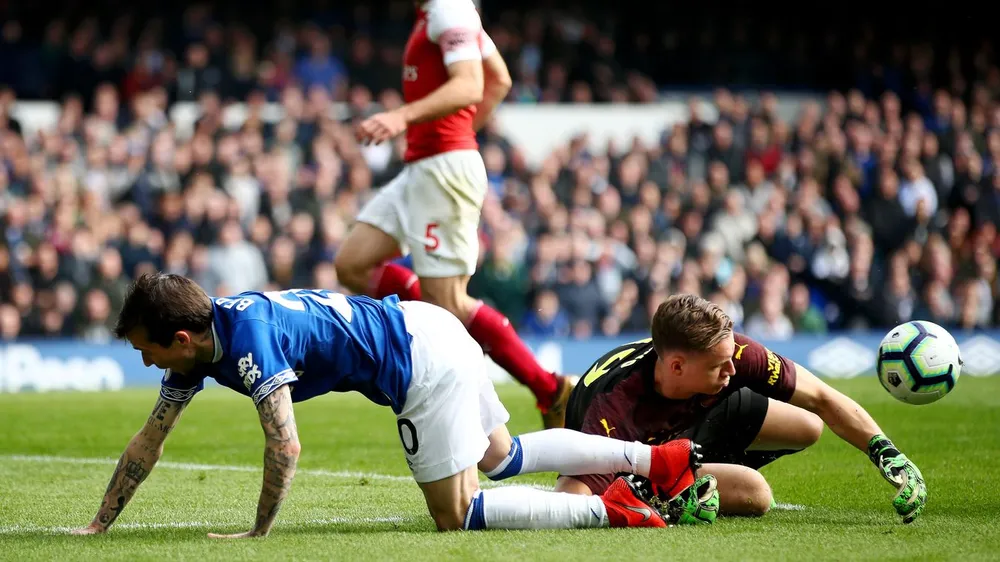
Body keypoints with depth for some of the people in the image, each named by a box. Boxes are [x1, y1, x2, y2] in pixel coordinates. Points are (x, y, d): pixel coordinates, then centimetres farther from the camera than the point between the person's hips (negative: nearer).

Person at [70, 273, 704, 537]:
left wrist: (258, 534, -20)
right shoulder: (200, 342, 3)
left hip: (425, 361, -10)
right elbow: (149, 442, 9)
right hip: (426, 330, 10)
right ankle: (656, 458, 24)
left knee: (458, 515, -6)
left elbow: (285, 445, -31)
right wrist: (98, 527, 7)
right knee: (502, 456, 24)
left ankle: (609, 509, -6)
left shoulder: (249, 338, -26)